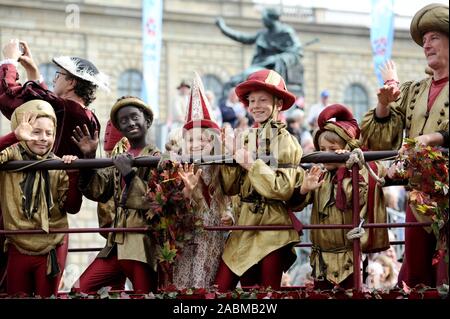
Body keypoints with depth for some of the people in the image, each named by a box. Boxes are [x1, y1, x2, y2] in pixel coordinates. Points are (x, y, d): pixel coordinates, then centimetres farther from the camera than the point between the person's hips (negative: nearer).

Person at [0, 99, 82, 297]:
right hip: (18, 249, -1)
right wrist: (17, 137, -32)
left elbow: (72, 207, -4)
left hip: (51, 251, 1)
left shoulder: (58, 166, 2)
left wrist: (73, 176, -17)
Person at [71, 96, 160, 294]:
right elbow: (99, 192, 10)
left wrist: (129, 173, -19)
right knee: (80, 289, -1)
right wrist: (89, 157, 0)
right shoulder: (118, 152, 13)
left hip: (144, 246, -6)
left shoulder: (155, 158, -4)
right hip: (117, 244, 6)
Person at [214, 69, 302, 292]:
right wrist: (229, 157, -8)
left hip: (273, 227, -5)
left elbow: (284, 189, -14)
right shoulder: (244, 140, 10)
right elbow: (230, 188, 6)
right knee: (220, 289, -4)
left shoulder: (287, 143, -4)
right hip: (244, 225, 5)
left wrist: (251, 165, -16)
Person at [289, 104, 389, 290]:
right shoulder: (317, 176, 6)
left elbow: (358, 199, -20)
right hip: (321, 256, 4)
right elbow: (295, 205, 2)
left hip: (348, 256, -4)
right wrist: (303, 189, -17)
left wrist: (345, 170, -19)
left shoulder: (357, 173, -4)